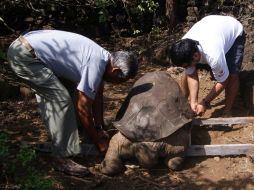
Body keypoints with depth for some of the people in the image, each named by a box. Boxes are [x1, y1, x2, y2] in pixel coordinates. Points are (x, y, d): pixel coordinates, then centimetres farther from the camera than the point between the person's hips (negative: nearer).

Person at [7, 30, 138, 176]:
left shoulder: (103, 57, 8)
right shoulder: (96, 65, -20)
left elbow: (97, 96, 19)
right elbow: (83, 108, -13)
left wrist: (100, 128, 22)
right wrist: (99, 142, -1)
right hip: (26, 55, -10)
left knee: (50, 96, 23)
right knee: (62, 100, -11)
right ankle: (63, 157, -3)